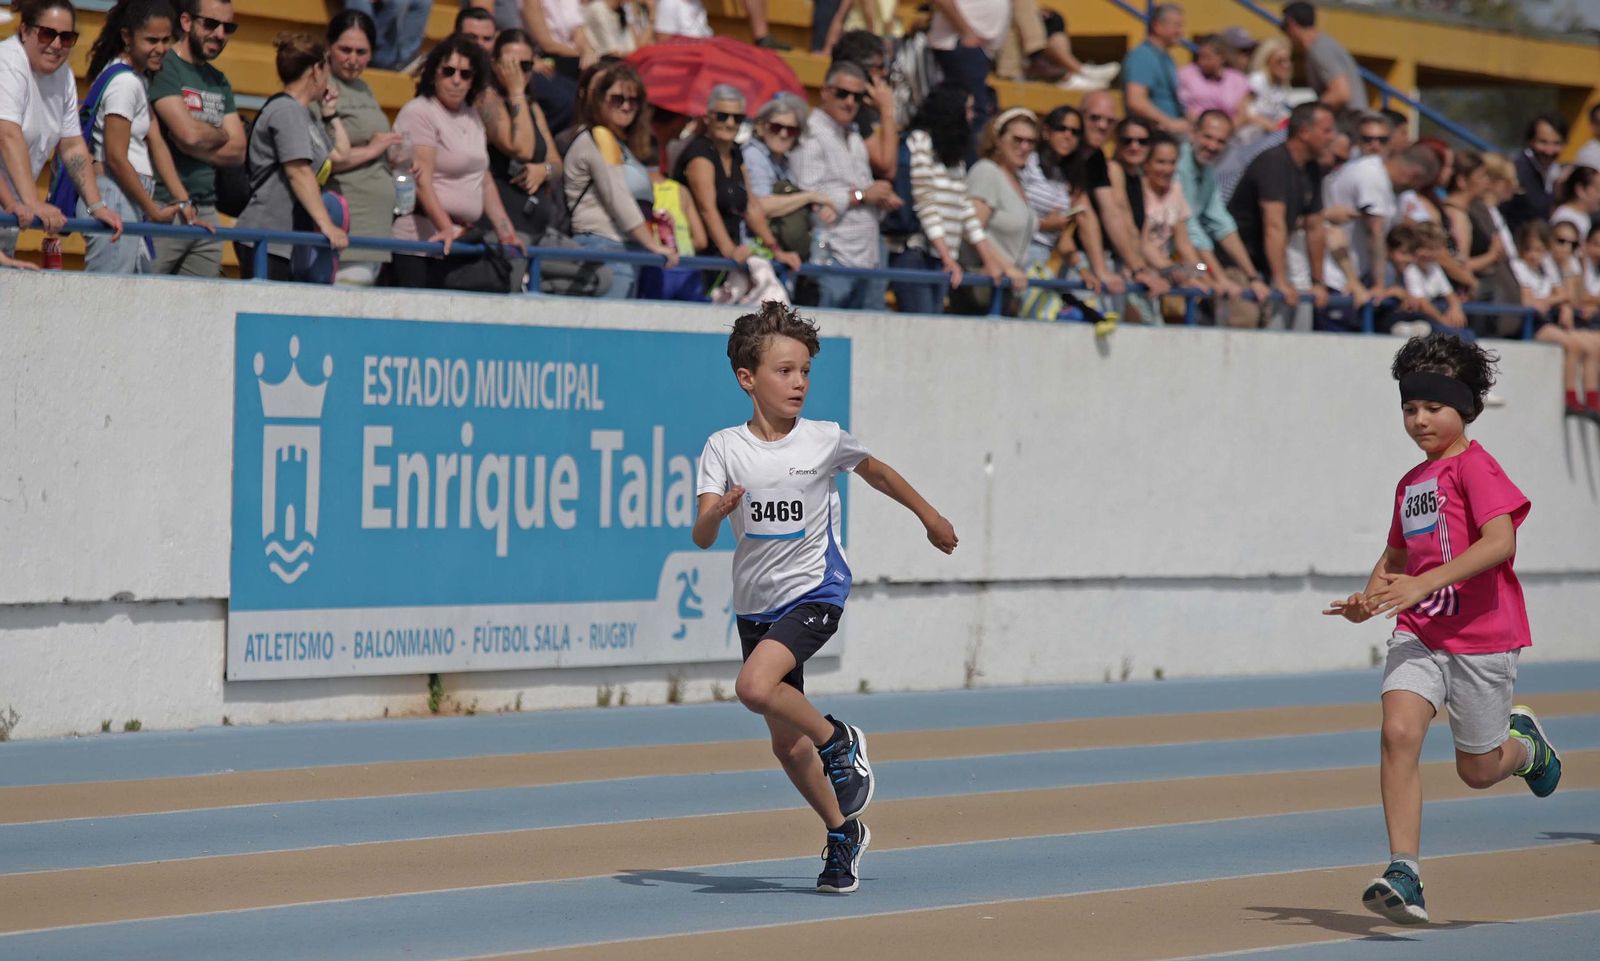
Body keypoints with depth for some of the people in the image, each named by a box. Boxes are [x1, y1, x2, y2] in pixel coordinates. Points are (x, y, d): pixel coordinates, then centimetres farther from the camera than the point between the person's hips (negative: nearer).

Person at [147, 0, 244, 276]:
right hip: (164, 208, -8)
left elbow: (237, 151, 10)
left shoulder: (219, 82, 19)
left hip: (206, 212, 8)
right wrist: (222, 134, 4)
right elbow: (189, 133, -17)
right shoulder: (163, 67, -5)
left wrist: (203, 138, -7)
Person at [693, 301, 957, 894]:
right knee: (787, 747, 10)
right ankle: (842, 834, 29)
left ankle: (839, 740, -5)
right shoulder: (724, 449, -5)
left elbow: (878, 472, 16)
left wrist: (931, 518, 28)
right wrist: (717, 512, -35)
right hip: (755, 604, 3)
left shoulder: (826, 441, -5)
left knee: (755, 687, -29)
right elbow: (702, 538, -12)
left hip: (815, 592, -3)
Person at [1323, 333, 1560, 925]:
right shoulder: (1411, 483, 14)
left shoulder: (1475, 467, -10)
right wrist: (1371, 598, 7)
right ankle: (1404, 877, -21)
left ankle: (1526, 744, 46)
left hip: (1482, 636, -5)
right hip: (1420, 633, 5)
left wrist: (1423, 584, -31)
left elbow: (1500, 539, -25)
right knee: (1399, 730, -19)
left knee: (1478, 769, 9)